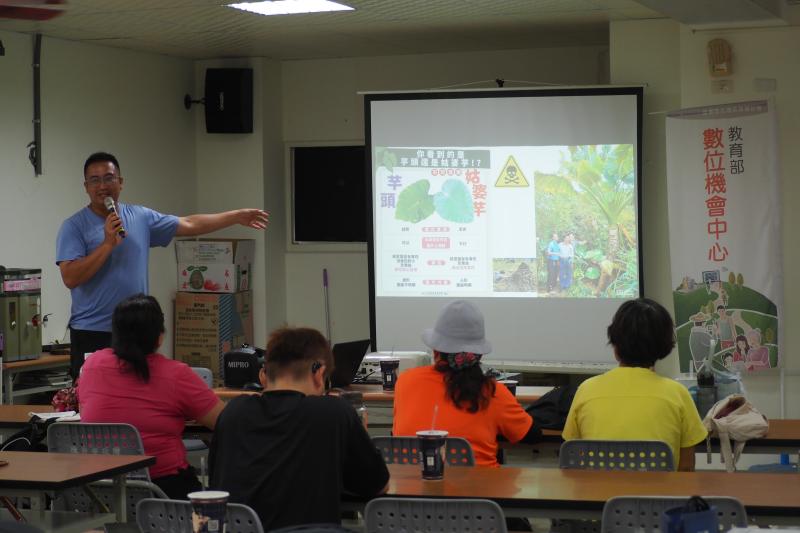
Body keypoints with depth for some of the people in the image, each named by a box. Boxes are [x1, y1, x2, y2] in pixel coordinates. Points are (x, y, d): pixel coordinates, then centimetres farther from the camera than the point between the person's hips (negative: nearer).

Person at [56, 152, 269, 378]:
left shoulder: (141, 217, 10)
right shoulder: (74, 227, -4)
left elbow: (188, 225, 16)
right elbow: (70, 278, -14)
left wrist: (237, 216, 16)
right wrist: (108, 244, -18)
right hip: (92, 334, -4)